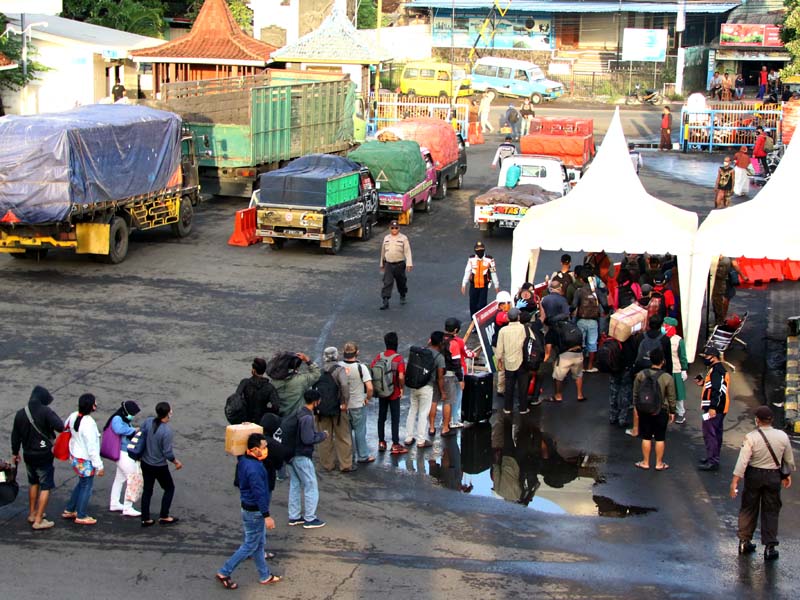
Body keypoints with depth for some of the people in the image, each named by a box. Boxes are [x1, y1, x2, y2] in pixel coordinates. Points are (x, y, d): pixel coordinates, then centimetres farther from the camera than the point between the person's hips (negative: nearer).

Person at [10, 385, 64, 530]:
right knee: (45, 487, 2)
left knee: (33, 483, 26)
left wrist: (15, 453, 23)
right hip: (44, 455, -6)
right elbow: (60, 427, -26)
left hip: (28, 455, 6)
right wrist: (55, 417, -5)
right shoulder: (46, 412, -18)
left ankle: (32, 514, 36)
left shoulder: (20, 414, 1)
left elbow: (15, 435, 10)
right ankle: (38, 520, 0)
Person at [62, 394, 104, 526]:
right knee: (87, 486, 9)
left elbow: (65, 426, 13)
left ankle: (69, 510, 35)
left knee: (81, 483, 26)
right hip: (85, 460, -8)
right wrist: (99, 466, -18)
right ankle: (81, 516, 22)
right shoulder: (89, 423, -29)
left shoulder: (73, 416, -6)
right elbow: (92, 447, -25)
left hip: (74, 456, 8)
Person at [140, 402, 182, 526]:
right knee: (169, 488, 15)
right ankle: (164, 517, 19)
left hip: (145, 463, 6)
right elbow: (168, 453, -21)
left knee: (147, 490, 16)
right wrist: (176, 462, -3)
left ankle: (145, 519, 20)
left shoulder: (148, 421, -10)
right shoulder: (167, 431, -26)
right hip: (159, 466, -6)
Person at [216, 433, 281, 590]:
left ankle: (265, 576, 30)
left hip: (248, 507, 10)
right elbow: (259, 493, -27)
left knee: (259, 544, 19)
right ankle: (224, 573, 11)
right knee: (250, 546, 3)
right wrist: (266, 515, -23)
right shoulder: (254, 468, -29)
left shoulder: (243, 460, -2)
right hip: (254, 512, -10)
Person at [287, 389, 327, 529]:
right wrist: (322, 435, -10)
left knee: (295, 486, 16)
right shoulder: (307, 417, -22)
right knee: (311, 487, 2)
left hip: (292, 454, 9)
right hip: (302, 457, -9)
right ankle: (310, 519, 8)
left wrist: (317, 433, 8)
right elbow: (308, 439, -24)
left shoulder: (299, 412, 6)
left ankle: (294, 517, 24)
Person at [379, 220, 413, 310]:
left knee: (401, 282, 14)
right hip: (388, 264, 2)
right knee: (387, 283, -9)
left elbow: (407, 252, -10)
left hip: (400, 264, -2)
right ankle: (385, 302, -13)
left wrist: (409, 264, -20)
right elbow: (383, 251, 18)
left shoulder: (403, 238, -4)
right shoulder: (386, 238, 8)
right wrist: (382, 264, 21)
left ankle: (402, 296, 38)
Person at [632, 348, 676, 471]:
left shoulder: (640, 375, -8)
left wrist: (636, 407, 15)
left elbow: (635, 393, 1)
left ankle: (645, 462, 20)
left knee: (646, 437, 12)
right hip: (661, 411, -2)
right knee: (660, 438, 10)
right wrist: (672, 411, 8)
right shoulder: (667, 378, -14)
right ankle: (659, 463, 19)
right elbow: (671, 397, -6)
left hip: (644, 410, 2)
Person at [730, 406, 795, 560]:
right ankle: (770, 546, 7)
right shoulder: (782, 436, -6)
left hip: (754, 475, -1)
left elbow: (743, 460, -18)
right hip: (773, 476, 1)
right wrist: (788, 475, 23)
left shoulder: (751, 437, -16)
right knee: (771, 511, 9)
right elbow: (789, 459, 6)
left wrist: (735, 481, -15)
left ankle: (744, 541, 22)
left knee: (749, 508, 14)